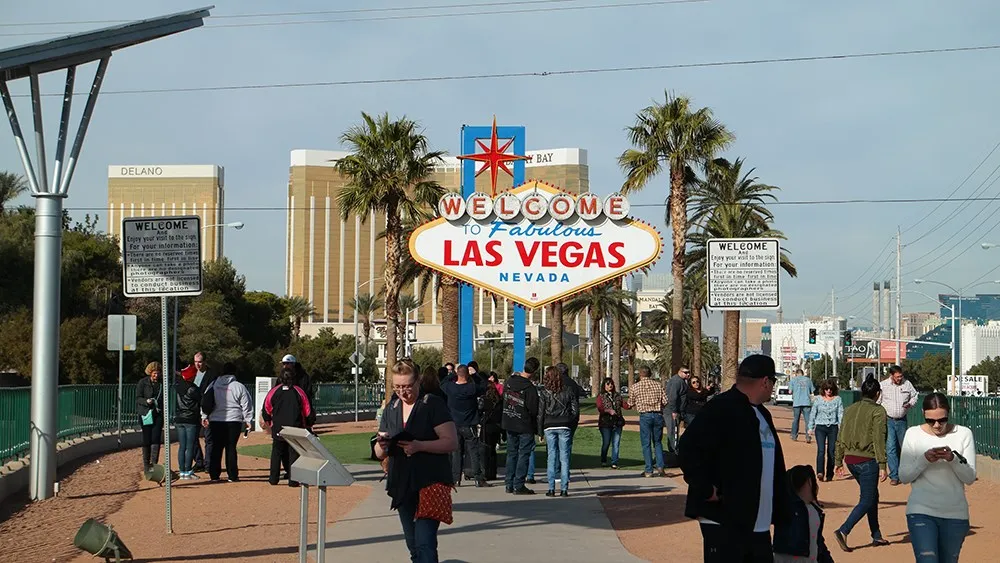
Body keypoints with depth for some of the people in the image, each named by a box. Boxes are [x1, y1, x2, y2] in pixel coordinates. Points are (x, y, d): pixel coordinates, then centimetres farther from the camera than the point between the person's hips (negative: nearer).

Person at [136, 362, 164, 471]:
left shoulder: (162, 383, 9)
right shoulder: (142, 382, 0)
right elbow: (138, 398, -3)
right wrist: (146, 401, -23)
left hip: (158, 414, 2)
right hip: (146, 414, -2)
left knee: (156, 438, -9)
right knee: (147, 439, 1)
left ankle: (154, 463, -9)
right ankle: (146, 464, 11)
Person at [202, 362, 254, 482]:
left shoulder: (213, 385, 5)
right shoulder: (239, 387, -4)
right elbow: (246, 405, -1)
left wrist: (204, 416, 20)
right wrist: (248, 420, 8)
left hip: (215, 421, 3)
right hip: (233, 421, -3)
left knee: (216, 448, 8)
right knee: (231, 448, 0)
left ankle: (214, 474, 10)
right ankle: (232, 475, 1)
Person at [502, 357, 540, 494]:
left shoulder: (509, 381, -1)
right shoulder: (530, 388, -21)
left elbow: (504, 398, 11)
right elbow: (534, 410, -17)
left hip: (509, 424, 6)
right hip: (525, 426, -6)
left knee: (511, 453, 15)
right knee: (523, 455, 1)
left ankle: (509, 484, 18)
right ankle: (518, 486, 0)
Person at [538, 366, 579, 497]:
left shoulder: (543, 393, -2)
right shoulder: (568, 391, 3)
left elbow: (540, 413, -2)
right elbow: (575, 411, 2)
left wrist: (540, 431, 3)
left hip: (549, 427, -1)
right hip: (564, 427, 1)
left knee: (551, 457, 4)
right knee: (564, 457, 3)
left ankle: (551, 489, 1)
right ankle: (564, 489, 1)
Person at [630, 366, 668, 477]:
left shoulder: (635, 387, 0)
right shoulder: (658, 385, 4)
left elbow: (631, 404, 7)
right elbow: (665, 401, 2)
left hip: (645, 415, -2)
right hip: (658, 415, 2)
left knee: (646, 444, 4)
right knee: (658, 442, 14)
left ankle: (649, 470, 4)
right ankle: (660, 467, 2)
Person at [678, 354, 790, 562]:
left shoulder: (761, 414, 17)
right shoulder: (721, 409, -13)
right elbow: (689, 448, -23)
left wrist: (782, 510, 19)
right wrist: (706, 490, -21)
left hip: (759, 525, 9)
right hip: (724, 522, -9)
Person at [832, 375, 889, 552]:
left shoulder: (849, 409, 10)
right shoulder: (878, 411, -8)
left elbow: (840, 438, 11)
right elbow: (879, 439, -14)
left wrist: (838, 462, 17)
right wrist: (882, 466, -14)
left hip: (850, 459, 7)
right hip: (867, 460, -7)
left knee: (872, 496, 20)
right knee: (867, 501, -1)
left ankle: (876, 536, 25)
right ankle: (843, 531, -17)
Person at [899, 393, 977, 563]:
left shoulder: (963, 434, 1)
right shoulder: (913, 434, 1)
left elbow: (970, 478, -1)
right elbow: (904, 476, 0)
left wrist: (953, 459, -19)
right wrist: (925, 459, -17)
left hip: (955, 514, 2)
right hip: (921, 511, -1)